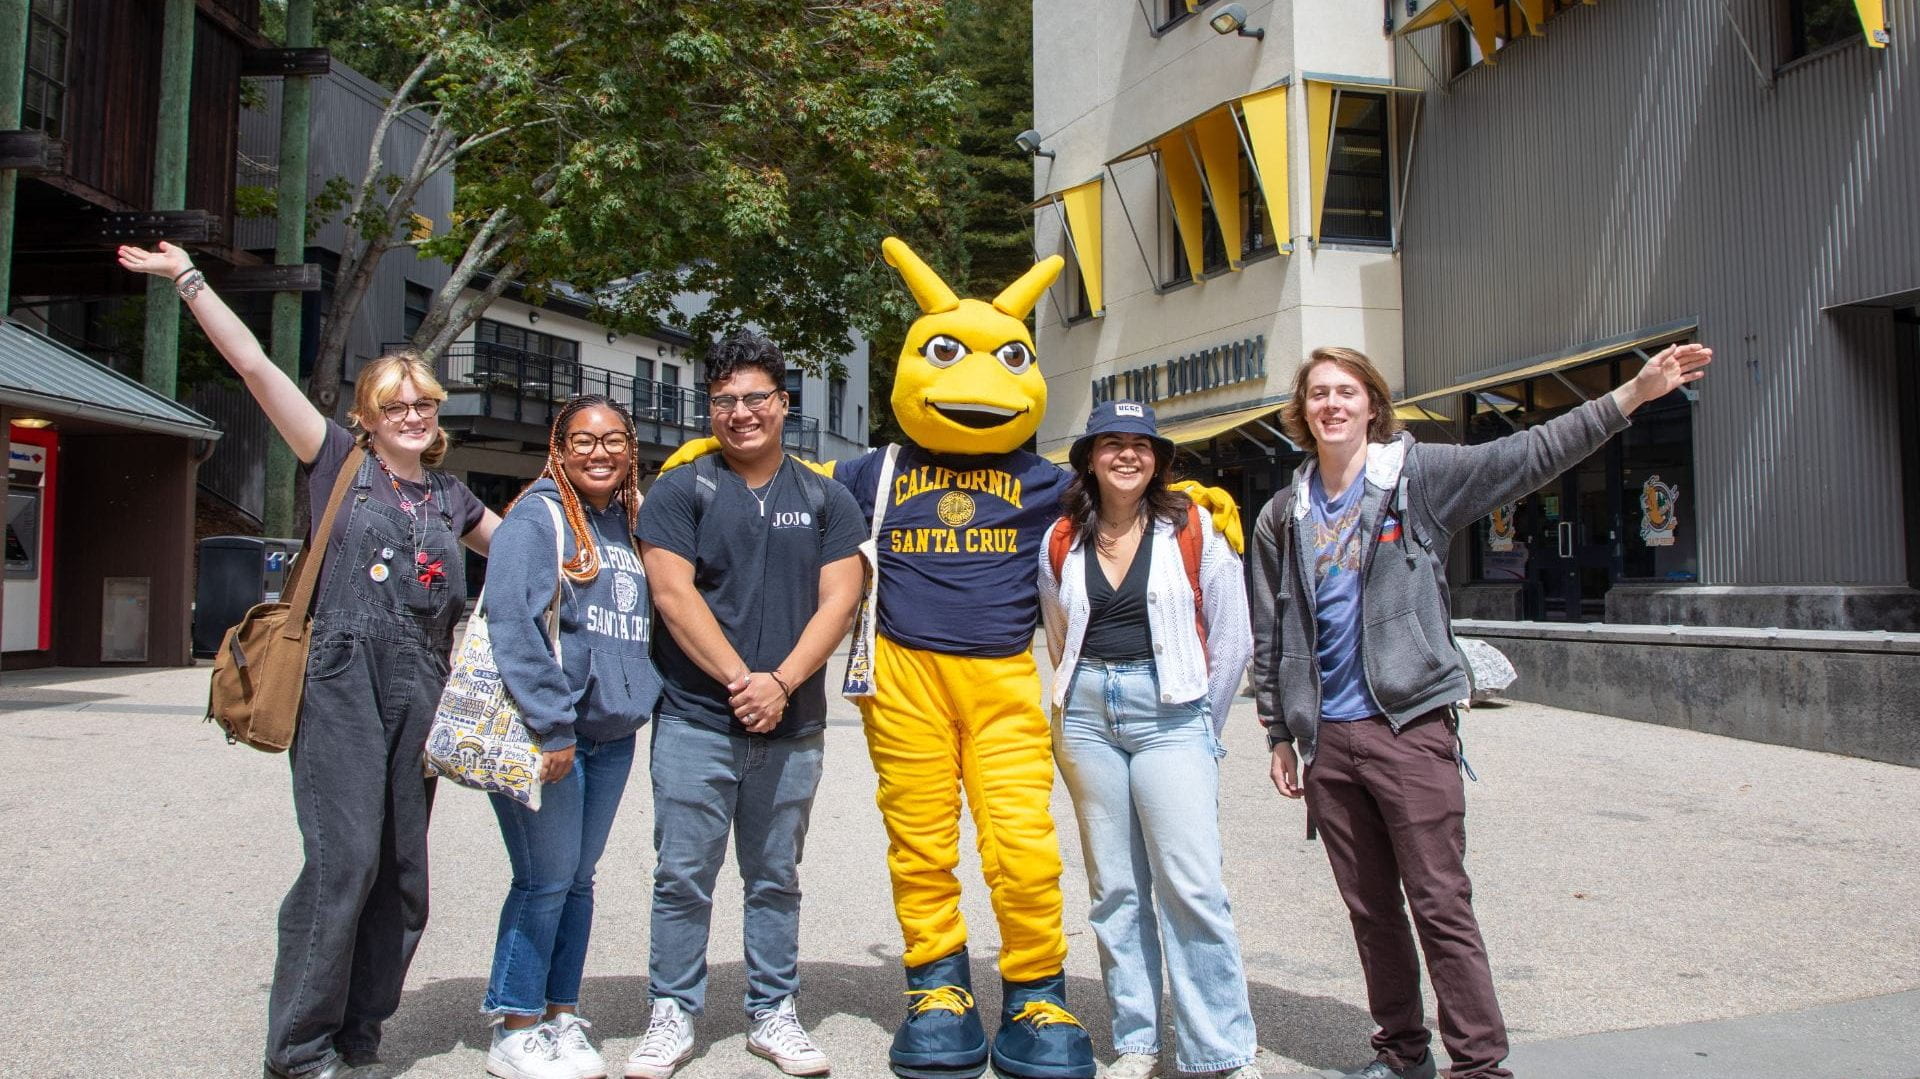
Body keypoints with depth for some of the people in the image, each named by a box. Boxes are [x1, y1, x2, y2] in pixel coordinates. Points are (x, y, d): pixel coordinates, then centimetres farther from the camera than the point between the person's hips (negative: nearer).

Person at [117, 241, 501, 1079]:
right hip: (345, 680, -5)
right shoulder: (339, 462, 6)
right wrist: (188, 279, 2)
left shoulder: (450, 496, 18)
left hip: (421, 687, 5)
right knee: (344, 860, -11)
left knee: (404, 872, 6)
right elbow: (255, 366, 2)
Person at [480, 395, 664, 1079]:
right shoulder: (537, 518, -9)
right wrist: (552, 727, -19)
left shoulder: (631, 523, 13)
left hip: (611, 735, 7)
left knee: (577, 879, 13)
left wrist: (634, 701, 10)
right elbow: (513, 625, -17)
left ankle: (560, 1015, 25)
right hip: (543, 735, -6)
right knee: (546, 880, 0)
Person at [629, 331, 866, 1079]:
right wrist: (740, 679, -14)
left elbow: (838, 600, 0)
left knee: (775, 877, 12)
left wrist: (781, 683, -12)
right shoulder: (680, 491, 3)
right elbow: (674, 595, -7)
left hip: (792, 724, 2)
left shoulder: (826, 500, 9)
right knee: (683, 875, 3)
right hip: (695, 719, -2)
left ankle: (773, 1013, 23)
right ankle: (673, 1015, 17)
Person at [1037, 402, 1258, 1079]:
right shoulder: (1062, 540, 7)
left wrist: (1202, 722, 7)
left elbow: (1232, 638, 3)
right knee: (1114, 887, 7)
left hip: (1170, 713, -3)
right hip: (1087, 712, 3)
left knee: (1192, 885, -8)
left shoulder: (1192, 530, -1)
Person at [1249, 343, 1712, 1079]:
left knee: (1440, 905, -3)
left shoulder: (1418, 476, 0)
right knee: (1369, 909, 12)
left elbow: (1531, 454, -9)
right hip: (1327, 739, 4)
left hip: (1411, 728, -4)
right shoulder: (1283, 518, 9)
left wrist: (1633, 393, -18)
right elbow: (1269, 635, 13)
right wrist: (1279, 733, 11)